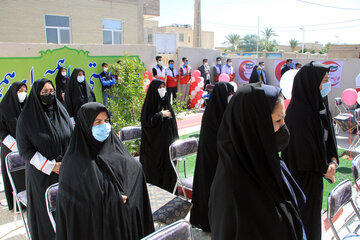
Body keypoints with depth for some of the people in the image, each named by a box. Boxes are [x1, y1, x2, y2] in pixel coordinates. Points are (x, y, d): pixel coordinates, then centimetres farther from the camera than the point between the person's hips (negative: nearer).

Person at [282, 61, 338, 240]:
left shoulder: (320, 104, 2)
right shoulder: (299, 112, -25)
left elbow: (329, 134, 7)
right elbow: (306, 147, -22)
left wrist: (333, 160, -6)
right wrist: (325, 169, -10)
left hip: (315, 174, 8)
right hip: (303, 176, -8)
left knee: (313, 211, 23)